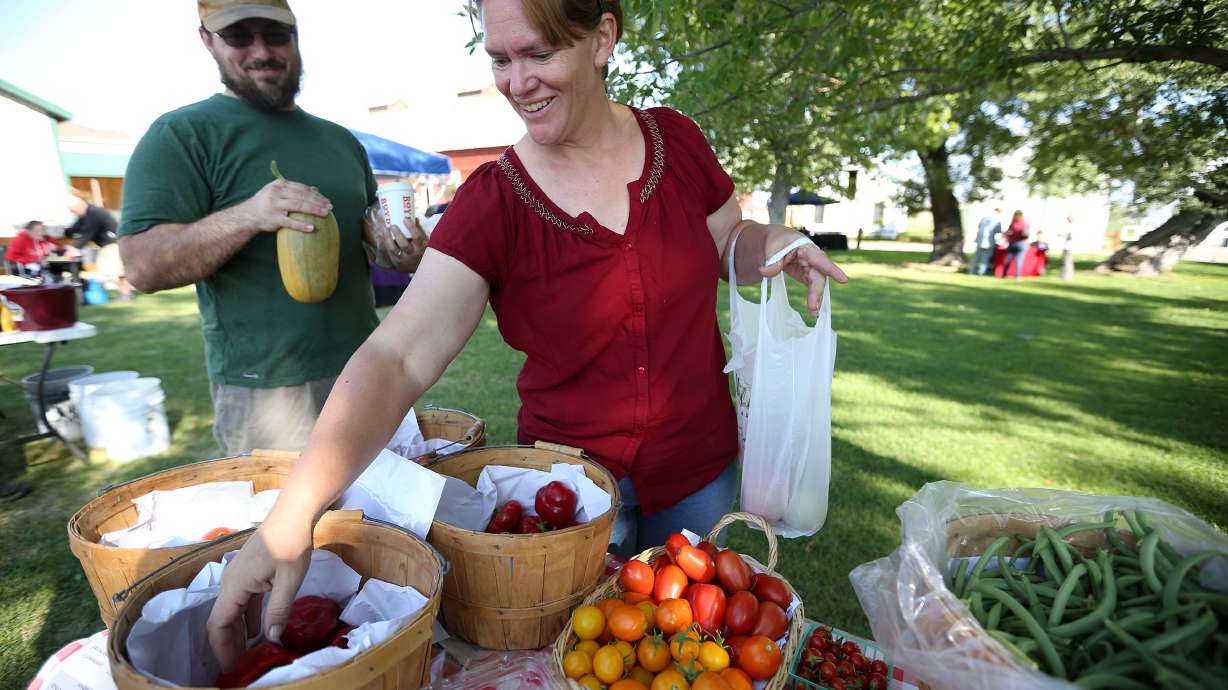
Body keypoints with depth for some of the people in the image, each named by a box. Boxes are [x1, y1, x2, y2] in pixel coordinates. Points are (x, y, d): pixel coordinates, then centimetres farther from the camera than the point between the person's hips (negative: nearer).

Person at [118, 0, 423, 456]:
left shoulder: (340, 139, 14)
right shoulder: (181, 134, -4)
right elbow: (143, 267, -12)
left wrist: (392, 243, 1)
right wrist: (247, 216, -28)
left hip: (365, 369, 6)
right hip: (266, 390, -5)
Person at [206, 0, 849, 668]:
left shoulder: (675, 141, -7)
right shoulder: (490, 205, -15)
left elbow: (729, 243, 9)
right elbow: (396, 358, -23)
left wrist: (775, 241, -13)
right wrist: (293, 511, -33)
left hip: (700, 465, 3)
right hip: (573, 475, -2)